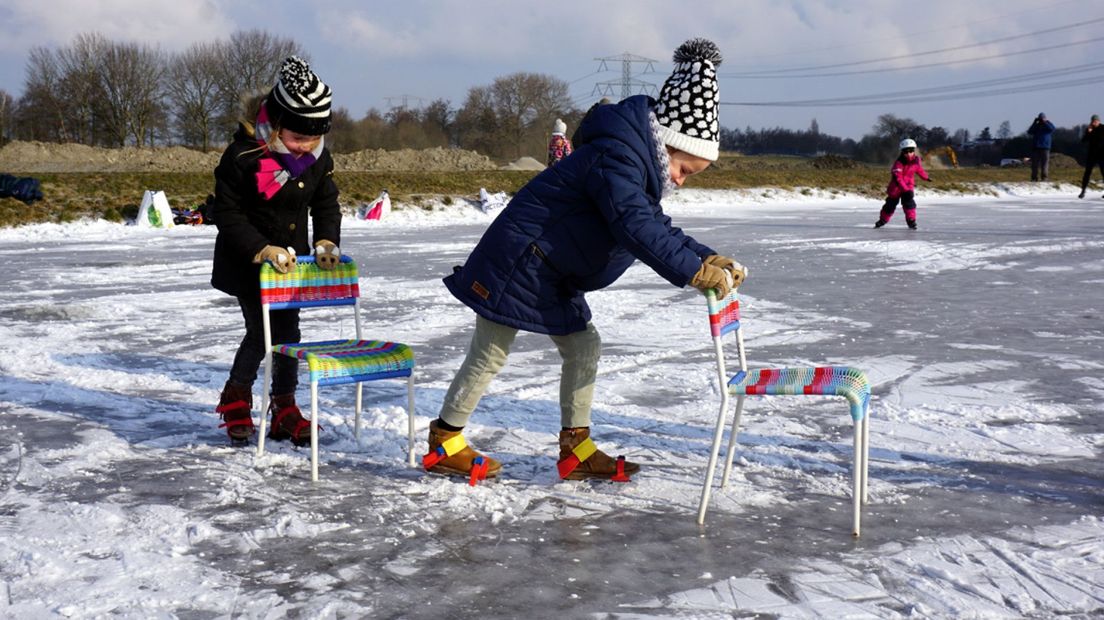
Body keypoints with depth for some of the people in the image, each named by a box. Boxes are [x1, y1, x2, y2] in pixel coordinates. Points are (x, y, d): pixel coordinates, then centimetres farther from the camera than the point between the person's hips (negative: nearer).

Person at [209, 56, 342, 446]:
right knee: (261, 332, -3)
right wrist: (263, 250, -25)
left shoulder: (318, 156, -5)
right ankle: (236, 396, 23)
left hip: (291, 260, 5)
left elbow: (326, 204, 7)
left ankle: (284, 408, 19)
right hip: (246, 264, -5)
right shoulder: (242, 154, -21)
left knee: (287, 332, 7)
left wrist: (326, 242, -10)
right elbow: (227, 213, -16)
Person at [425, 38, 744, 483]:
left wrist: (711, 260, -5)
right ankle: (444, 443, 18)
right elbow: (637, 230, -37)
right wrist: (696, 273, -38)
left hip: (551, 275, 10)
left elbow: (661, 230, 9)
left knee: (583, 347, 9)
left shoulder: (639, 167, 8)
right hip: (516, 262, -10)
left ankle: (576, 449, 17)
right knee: (489, 355, 2)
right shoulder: (616, 158, -25)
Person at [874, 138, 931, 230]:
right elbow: (897, 178, -31)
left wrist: (926, 177, 30)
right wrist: (905, 189, -38)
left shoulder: (916, 160, -7)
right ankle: (883, 220, 28)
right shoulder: (899, 162, -24)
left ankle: (911, 221, -14)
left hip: (908, 185, 3)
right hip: (896, 186, -3)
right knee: (890, 204, 8)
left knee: (909, 202, -20)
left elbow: (919, 169, 17)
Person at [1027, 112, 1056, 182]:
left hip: (1045, 148, -2)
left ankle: (1044, 178, -7)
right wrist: (1035, 122, -5)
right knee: (1035, 164, -1)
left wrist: (1045, 122, -11)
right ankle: (1034, 178, 0)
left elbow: (1052, 129, -12)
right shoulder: (1036, 126, 15)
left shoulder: (1048, 125, 10)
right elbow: (1029, 131, -2)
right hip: (1035, 147, 2)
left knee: (1045, 163, -7)